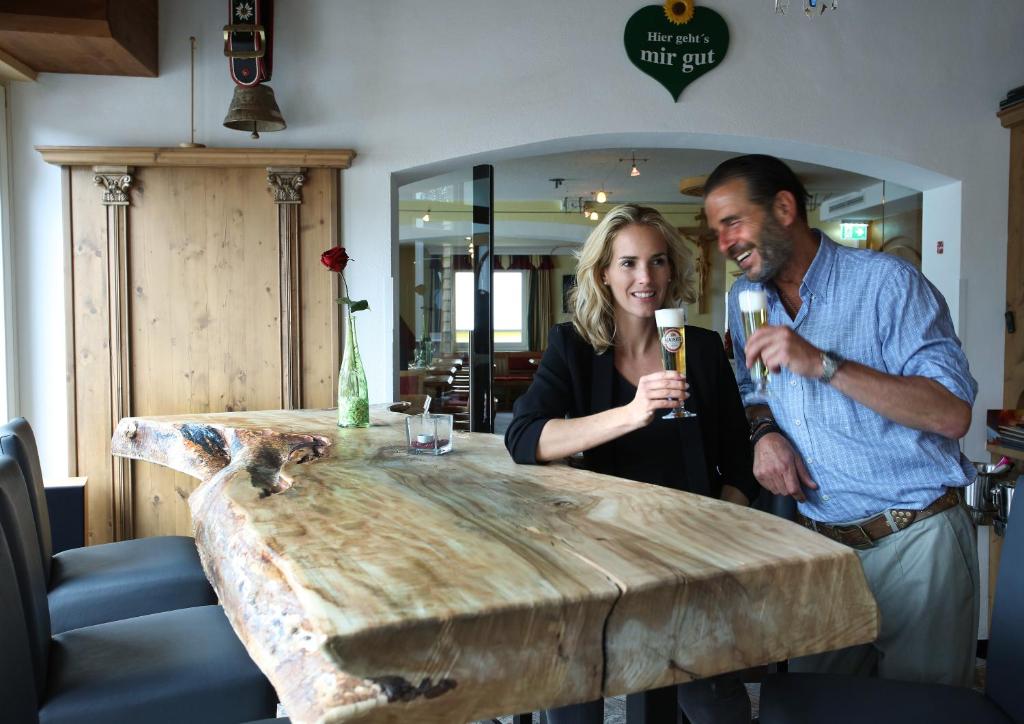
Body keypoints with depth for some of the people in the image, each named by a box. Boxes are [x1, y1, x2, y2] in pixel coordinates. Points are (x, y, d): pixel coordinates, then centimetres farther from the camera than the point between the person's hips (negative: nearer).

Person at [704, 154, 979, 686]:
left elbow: (953, 415, -19)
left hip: (914, 540, -5)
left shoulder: (887, 282, -12)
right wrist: (764, 432, -4)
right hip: (822, 542, 5)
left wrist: (823, 364, -27)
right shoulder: (744, 298, 7)